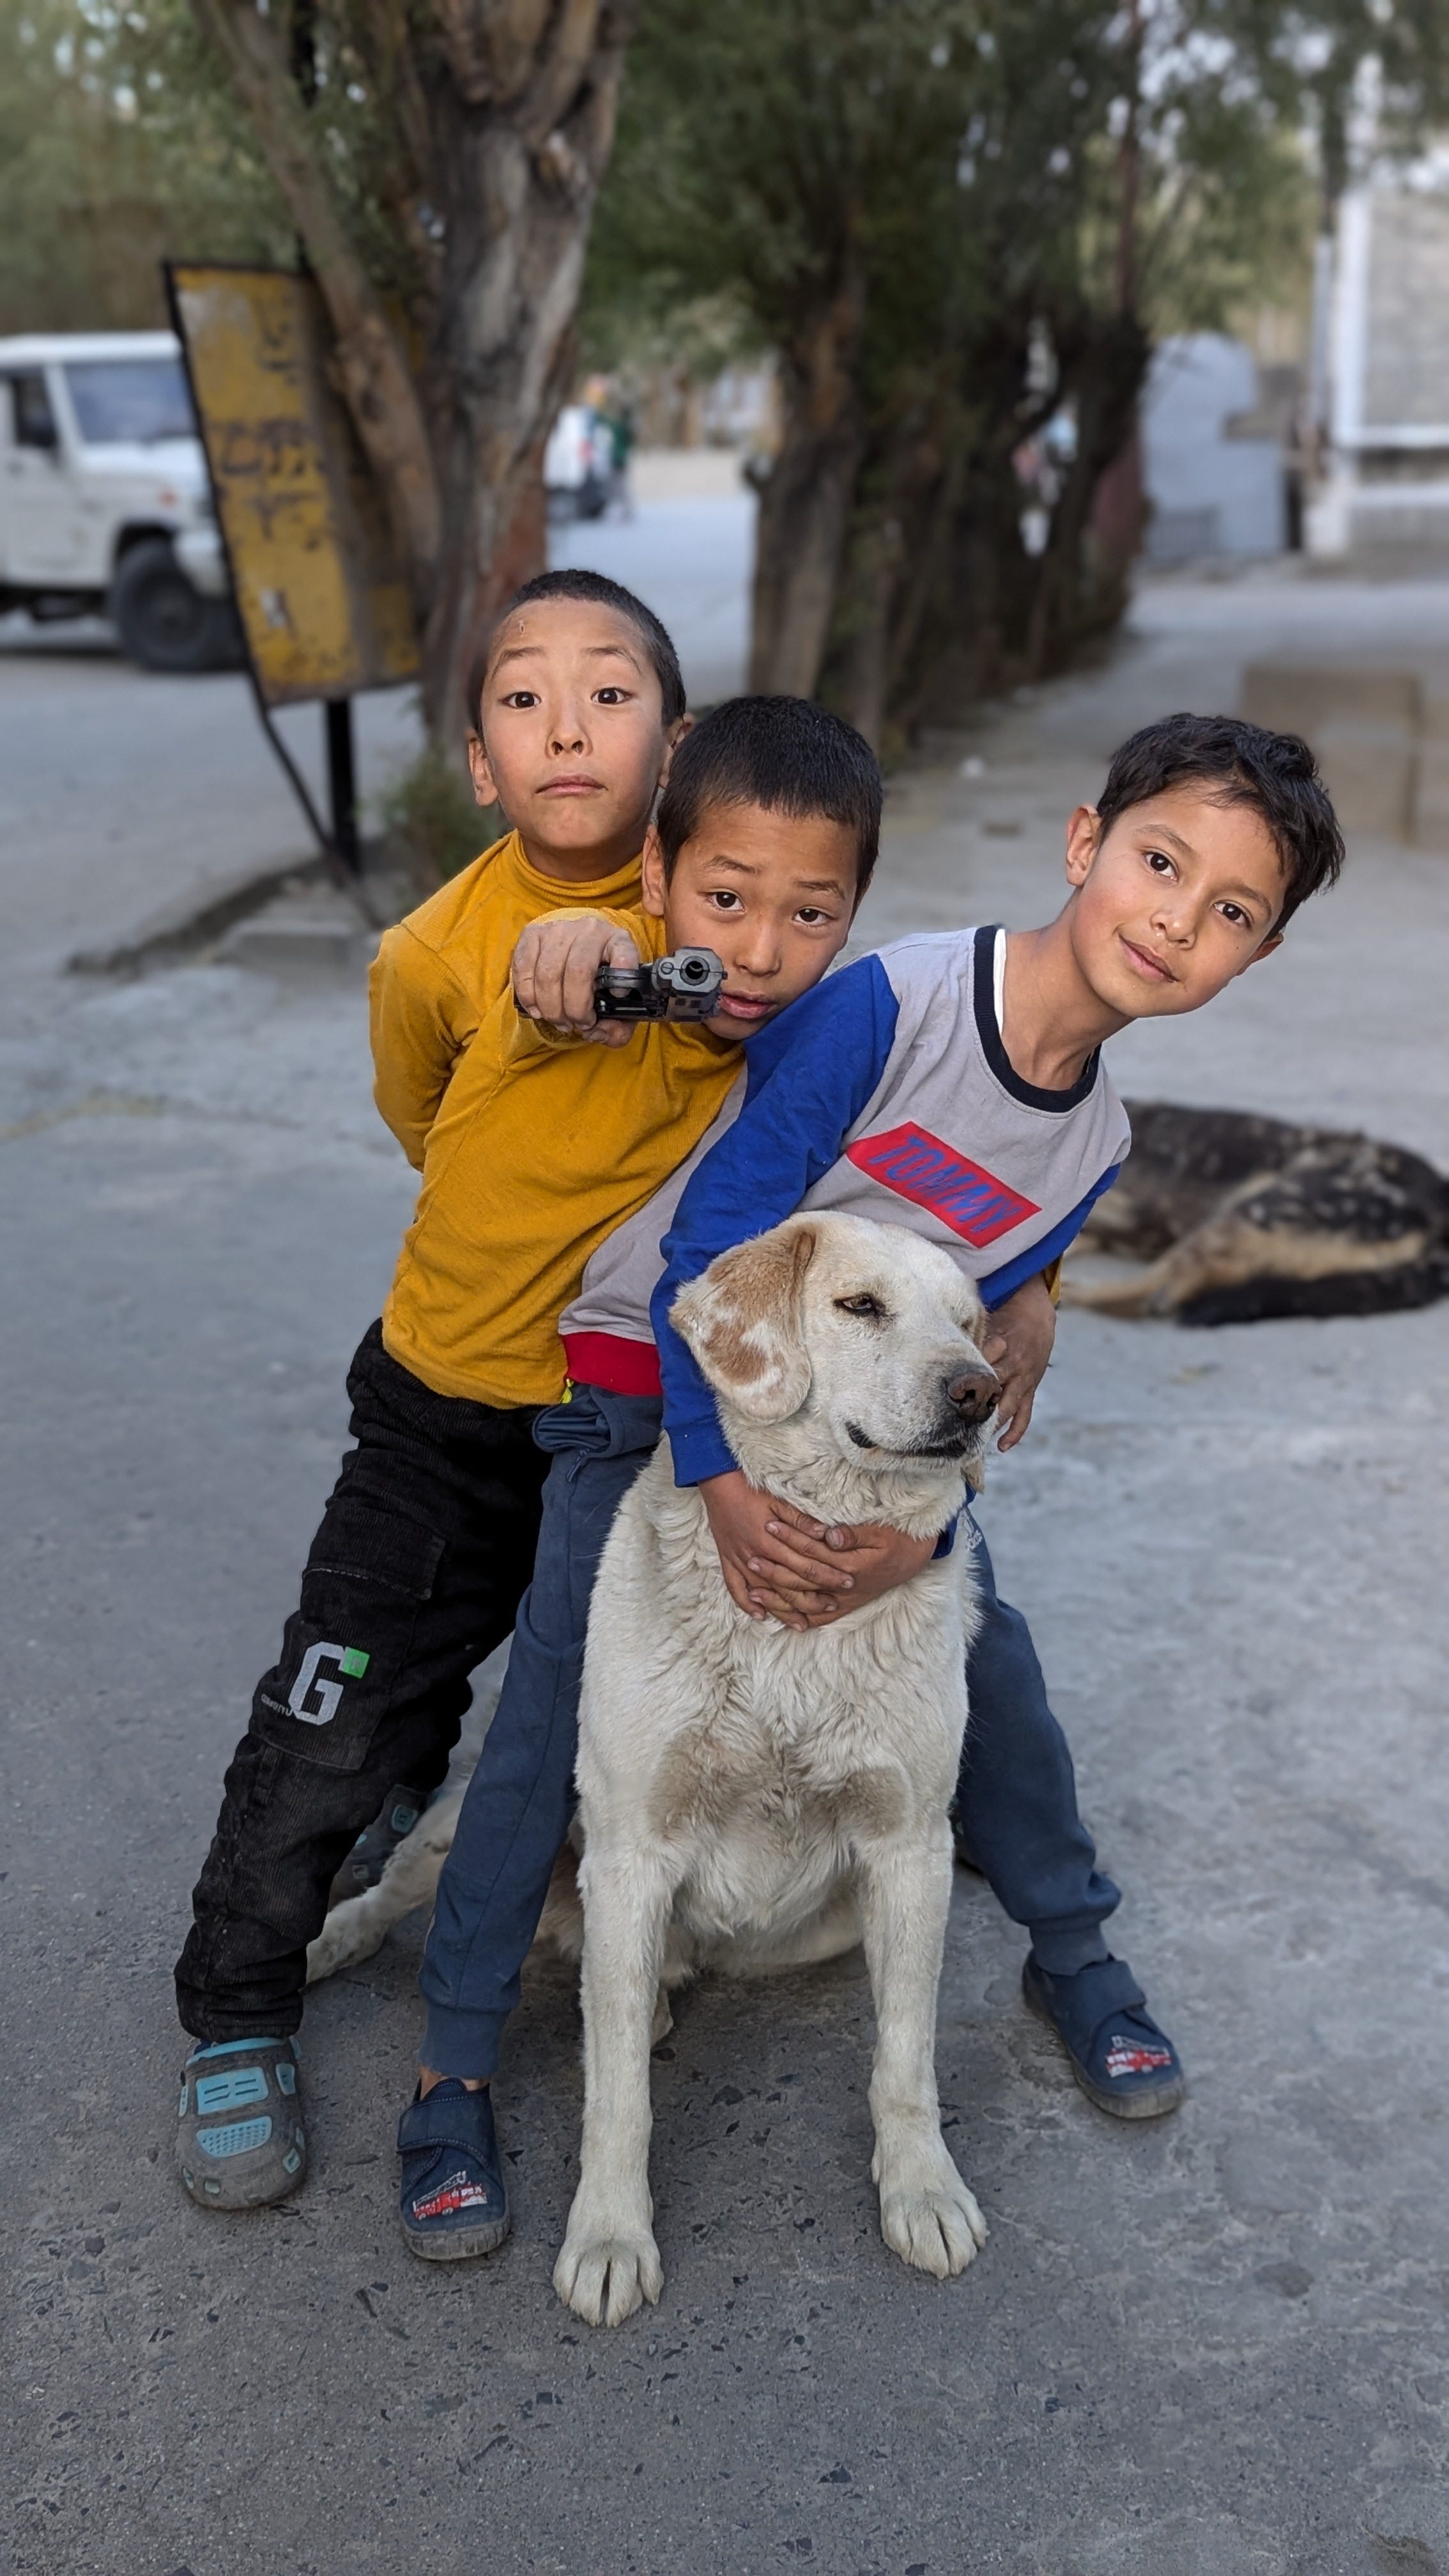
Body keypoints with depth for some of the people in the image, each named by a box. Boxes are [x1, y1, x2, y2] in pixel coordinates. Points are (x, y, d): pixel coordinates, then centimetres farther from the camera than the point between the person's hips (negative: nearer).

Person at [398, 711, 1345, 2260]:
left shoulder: (1094, 1142, -6)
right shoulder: (892, 1003, -26)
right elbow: (712, 1232, -25)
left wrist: (918, 1524, -21)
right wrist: (720, 1482, -31)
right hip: (655, 1378, -5)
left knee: (983, 1656, 4)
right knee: (556, 1702, -9)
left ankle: (1073, 1953, 30)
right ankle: (455, 2066, 7)